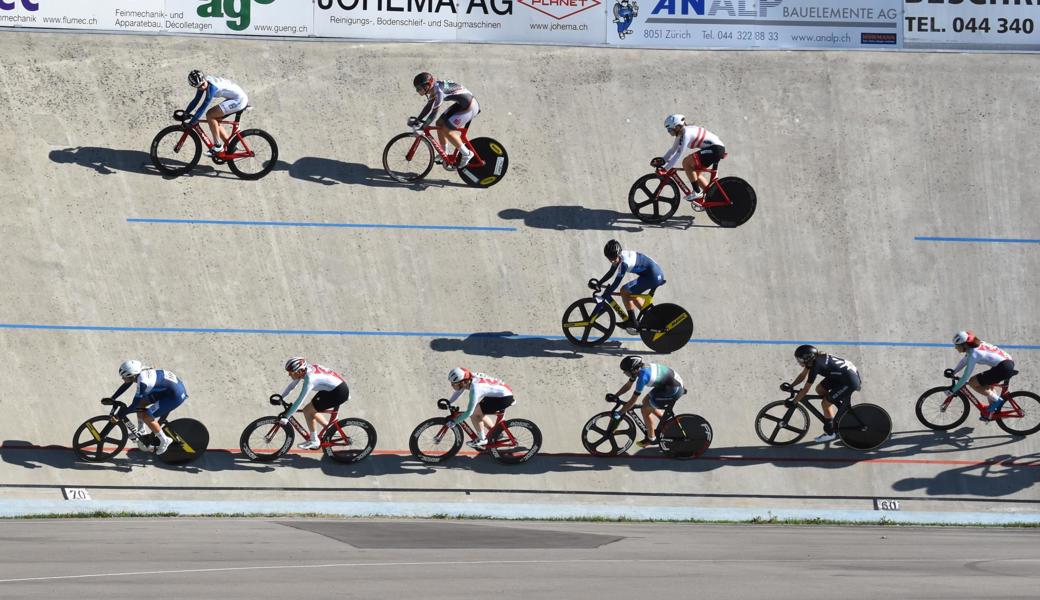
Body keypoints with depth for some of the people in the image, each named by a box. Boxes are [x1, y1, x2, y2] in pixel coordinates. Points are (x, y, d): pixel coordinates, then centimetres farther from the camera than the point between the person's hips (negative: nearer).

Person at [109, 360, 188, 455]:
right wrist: (112, 399, 13)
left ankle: (165, 441, 3)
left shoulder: (143, 381, -29)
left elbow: (134, 405, -23)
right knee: (140, 404, 11)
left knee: (146, 416, -12)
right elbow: (125, 386, 13)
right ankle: (141, 433, 26)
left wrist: (118, 416, -17)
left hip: (176, 395, -9)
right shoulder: (140, 372, -4)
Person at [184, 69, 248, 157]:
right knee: (214, 120, 8)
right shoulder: (203, 83, -1)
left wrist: (192, 122, -26)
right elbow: (196, 100, 10)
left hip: (239, 99, -10)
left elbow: (203, 106, -28)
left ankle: (218, 146, -7)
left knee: (210, 115, -16)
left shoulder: (212, 86, -27)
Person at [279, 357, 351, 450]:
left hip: (339, 392, -9)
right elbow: (291, 386, 14)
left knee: (307, 411, -8)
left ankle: (314, 441, 3)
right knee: (311, 411, 14)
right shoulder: (303, 371, -1)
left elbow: (299, 401, -27)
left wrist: (286, 417, -24)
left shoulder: (310, 378, -27)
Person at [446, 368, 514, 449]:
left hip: (505, 398, -9)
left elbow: (469, 412, -27)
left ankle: (482, 439, 4)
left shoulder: (475, 388, -28)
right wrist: (448, 403, 8)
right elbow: (458, 392, 16)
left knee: (473, 413, -11)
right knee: (478, 413, 15)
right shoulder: (470, 379, -4)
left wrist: (454, 421, -19)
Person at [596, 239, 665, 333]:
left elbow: (616, 283, -25)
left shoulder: (624, 262, -25)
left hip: (653, 276, -10)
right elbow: (611, 273, 17)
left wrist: (603, 296, -23)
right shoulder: (618, 257, 2)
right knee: (632, 295, 19)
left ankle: (632, 321, -2)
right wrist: (598, 283, 10)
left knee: (624, 291, -10)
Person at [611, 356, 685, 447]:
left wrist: (619, 413, -20)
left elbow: (633, 400, -25)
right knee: (646, 402, 19)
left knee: (645, 410, -3)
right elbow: (628, 385, 11)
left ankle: (651, 439, 12)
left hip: (675, 390, -9)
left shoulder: (643, 376, -29)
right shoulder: (640, 368, -3)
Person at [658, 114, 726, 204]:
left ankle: (697, 192, -11)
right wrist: (662, 160, 6)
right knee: (696, 173, 16)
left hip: (715, 149, -11)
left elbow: (678, 154, -23)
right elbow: (673, 150, 19)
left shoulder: (686, 134, -19)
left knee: (686, 162, -15)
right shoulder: (681, 134, 11)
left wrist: (665, 169, -21)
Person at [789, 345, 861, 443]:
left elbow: (805, 390, -21)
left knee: (826, 403, -6)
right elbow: (802, 375, 14)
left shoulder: (816, 365, -25)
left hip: (850, 381, -9)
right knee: (820, 389, 9)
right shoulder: (813, 359, -1)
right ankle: (843, 407, 20)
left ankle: (830, 433, 8)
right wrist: (790, 386, 4)